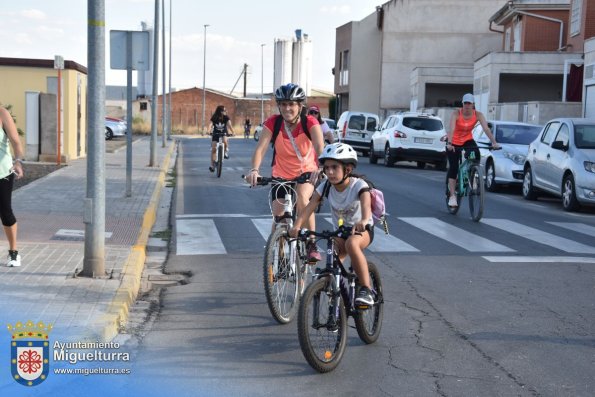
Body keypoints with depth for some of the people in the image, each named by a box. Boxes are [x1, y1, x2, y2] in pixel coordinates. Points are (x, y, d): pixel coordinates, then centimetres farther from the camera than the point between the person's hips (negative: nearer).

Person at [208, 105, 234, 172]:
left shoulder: (226, 117, -14)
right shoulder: (214, 118, -14)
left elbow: (229, 125, -26)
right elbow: (210, 124, -26)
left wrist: (232, 132, -43)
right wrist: (209, 131, -46)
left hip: (224, 133, 0)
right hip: (215, 134, 0)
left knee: (225, 140, -36)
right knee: (213, 149, -8)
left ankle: (226, 151, -7)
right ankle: (212, 165, 0)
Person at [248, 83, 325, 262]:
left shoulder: (310, 122, -19)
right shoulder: (273, 123, -16)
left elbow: (319, 147, -34)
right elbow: (260, 148, -27)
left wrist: (320, 168, -54)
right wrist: (254, 170, -46)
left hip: (307, 173, -2)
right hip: (281, 176, 2)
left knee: (301, 197, -33)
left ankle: (312, 244, -20)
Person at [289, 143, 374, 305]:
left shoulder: (358, 185, -23)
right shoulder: (325, 186, -11)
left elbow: (366, 203, -43)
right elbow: (310, 206, -23)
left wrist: (363, 221, -65)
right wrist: (297, 226, -41)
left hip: (362, 230, -5)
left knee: (351, 243, -37)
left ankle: (366, 290, -31)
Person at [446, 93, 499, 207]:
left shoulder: (478, 115, -16)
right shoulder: (456, 113, -22)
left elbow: (486, 128, -26)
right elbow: (452, 129, -34)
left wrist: (494, 142, -39)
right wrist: (449, 144, -49)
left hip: (467, 140, 2)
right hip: (454, 142, -2)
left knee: (476, 155, -26)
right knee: (453, 167, -7)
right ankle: (452, 196, -2)